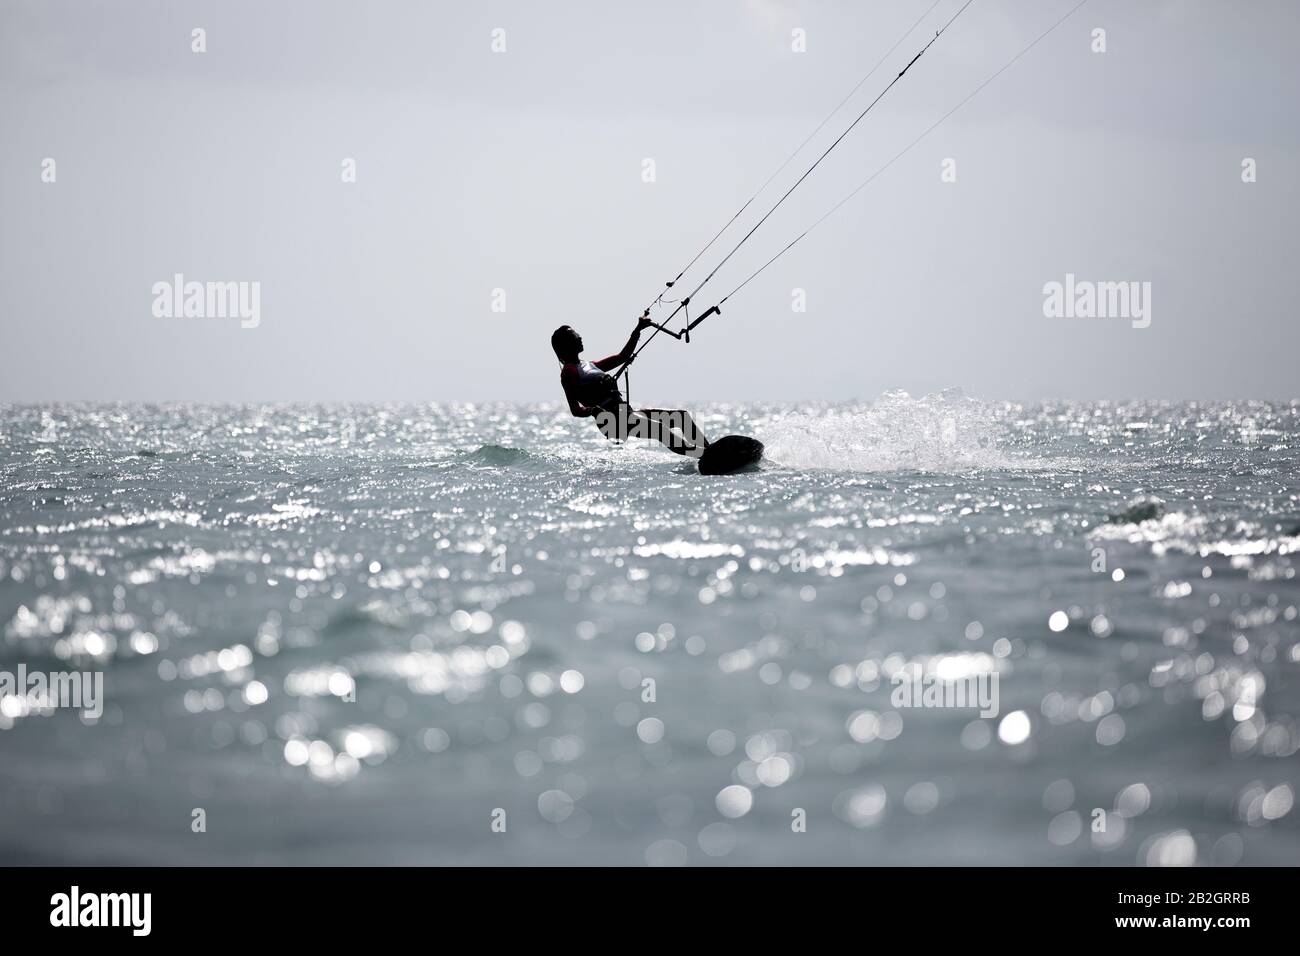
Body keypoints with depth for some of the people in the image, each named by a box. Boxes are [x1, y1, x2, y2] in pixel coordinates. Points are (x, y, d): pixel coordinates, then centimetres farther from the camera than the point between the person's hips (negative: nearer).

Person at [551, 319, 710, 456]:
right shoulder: (569, 372, -2)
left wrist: (638, 330, 24)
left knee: (682, 416, 4)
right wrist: (593, 410, -31)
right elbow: (575, 410, -11)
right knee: (660, 428, -30)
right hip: (613, 421, -10)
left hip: (627, 413, 10)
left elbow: (622, 357, 30)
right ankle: (702, 455, -40)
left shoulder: (590, 366, 25)